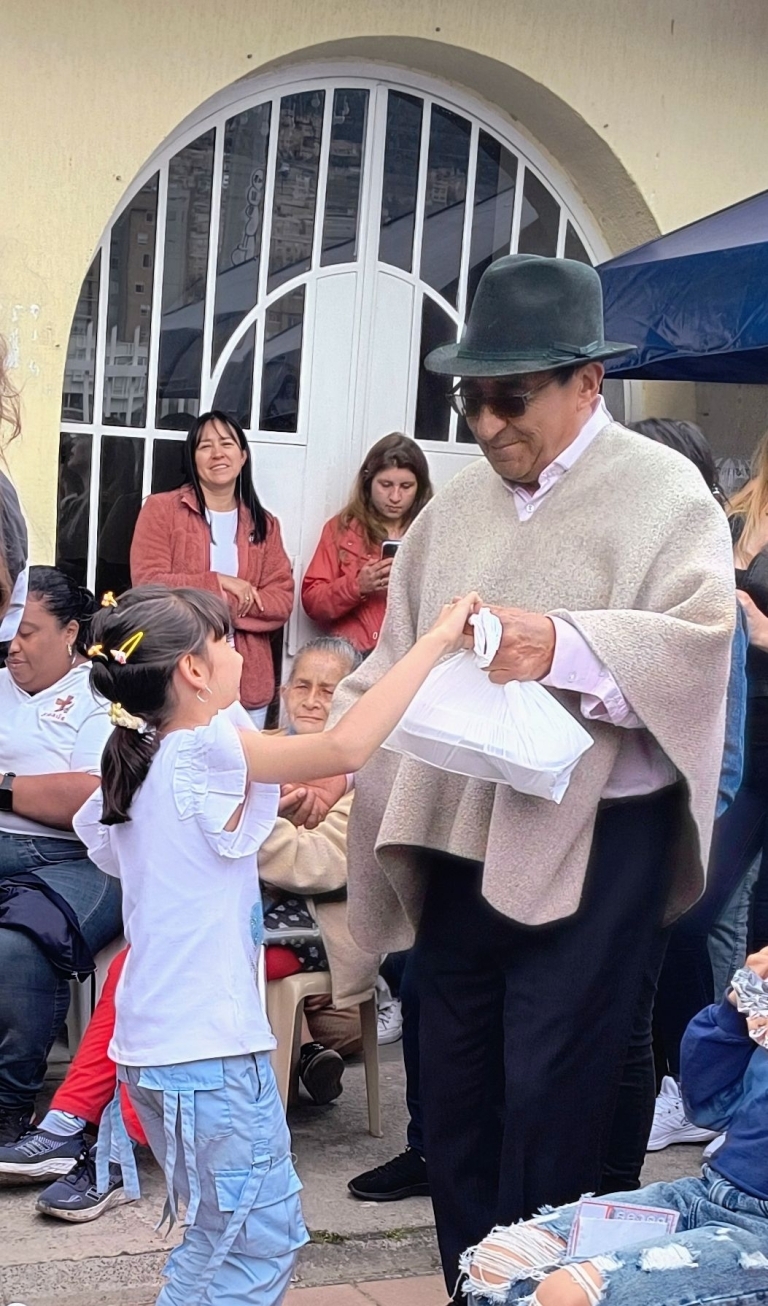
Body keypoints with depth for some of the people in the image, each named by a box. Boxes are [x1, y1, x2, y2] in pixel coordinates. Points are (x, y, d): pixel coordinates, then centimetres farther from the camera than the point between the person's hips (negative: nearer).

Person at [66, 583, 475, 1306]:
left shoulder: (137, 767, 10)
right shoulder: (206, 752, -16)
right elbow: (348, 746, -27)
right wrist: (436, 638, -21)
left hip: (156, 1042, 9)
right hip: (208, 1050, -9)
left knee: (223, 1235, 20)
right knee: (260, 1238, 0)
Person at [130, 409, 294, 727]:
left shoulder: (264, 524, 12)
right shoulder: (161, 509, 2)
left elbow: (282, 601, 3)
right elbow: (148, 585, -8)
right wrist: (219, 583, -12)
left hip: (248, 681, 3)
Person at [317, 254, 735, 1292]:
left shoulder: (664, 494, -6)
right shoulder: (458, 504, 12)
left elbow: (701, 648, -18)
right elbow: (400, 655, 15)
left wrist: (563, 646, -30)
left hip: (591, 850, -6)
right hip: (458, 843, 6)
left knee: (550, 1099, -2)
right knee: (456, 1087, 13)